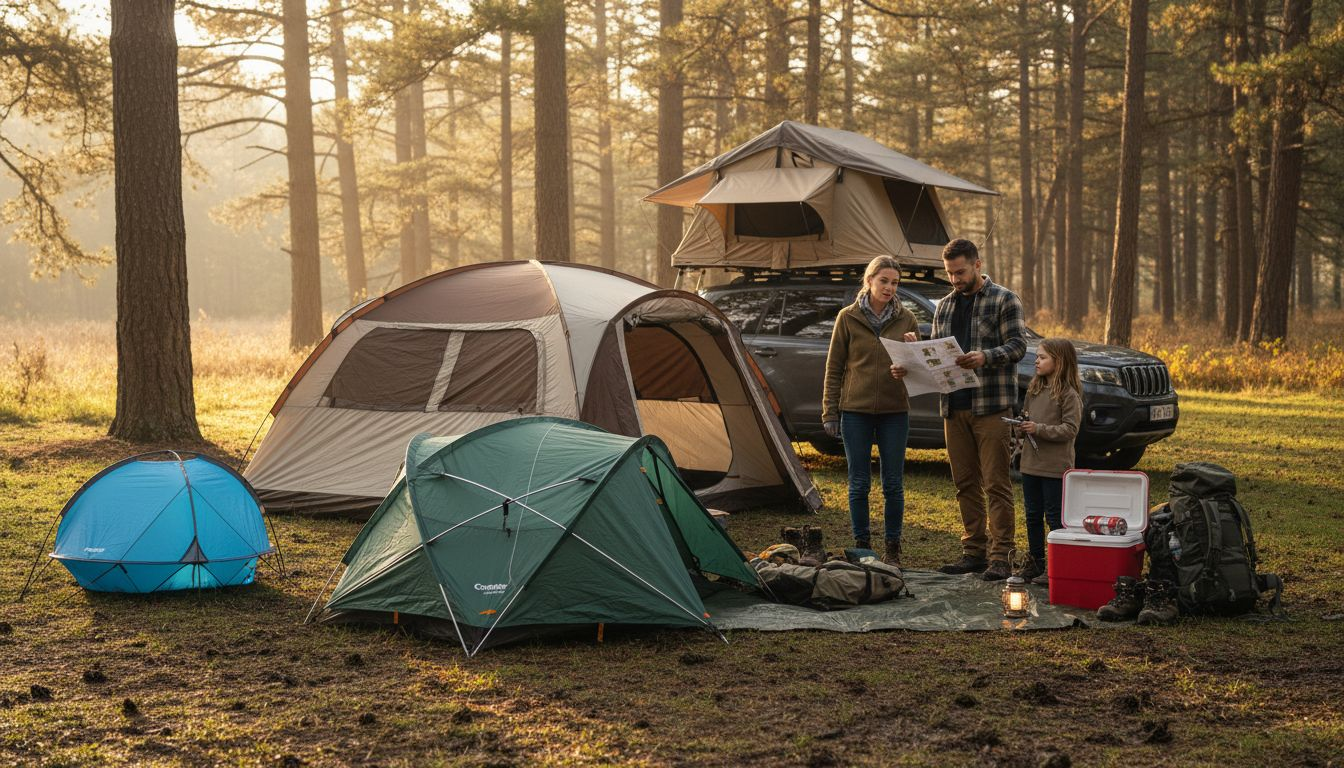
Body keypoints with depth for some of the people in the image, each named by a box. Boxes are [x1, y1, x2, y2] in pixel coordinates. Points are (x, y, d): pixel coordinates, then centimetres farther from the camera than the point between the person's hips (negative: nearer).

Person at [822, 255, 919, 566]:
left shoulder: (906, 319, 4)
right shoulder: (848, 318, 0)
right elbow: (834, 368, 3)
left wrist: (907, 369, -18)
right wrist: (830, 412, -2)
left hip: (895, 411, 1)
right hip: (855, 410, -1)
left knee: (893, 484, 3)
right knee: (859, 483, 4)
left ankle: (892, 549, 14)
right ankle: (862, 546, 15)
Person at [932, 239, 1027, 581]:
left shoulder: (1004, 300, 0)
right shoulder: (944, 306, 17)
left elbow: (1018, 346, -9)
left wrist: (986, 356, -27)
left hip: (992, 406, -6)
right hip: (954, 407, 6)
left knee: (996, 483, -6)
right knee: (965, 484, 9)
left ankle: (1000, 556, -4)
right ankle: (974, 552, 16)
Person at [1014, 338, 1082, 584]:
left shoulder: (1069, 394, -12)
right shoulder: (1034, 389, 11)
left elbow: (1070, 429, -17)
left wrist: (1039, 429, -22)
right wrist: (1023, 423, -1)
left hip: (1055, 467, -7)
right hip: (1031, 462, 7)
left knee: (1055, 517, -2)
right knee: (1033, 515, 14)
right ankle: (1034, 562, 24)